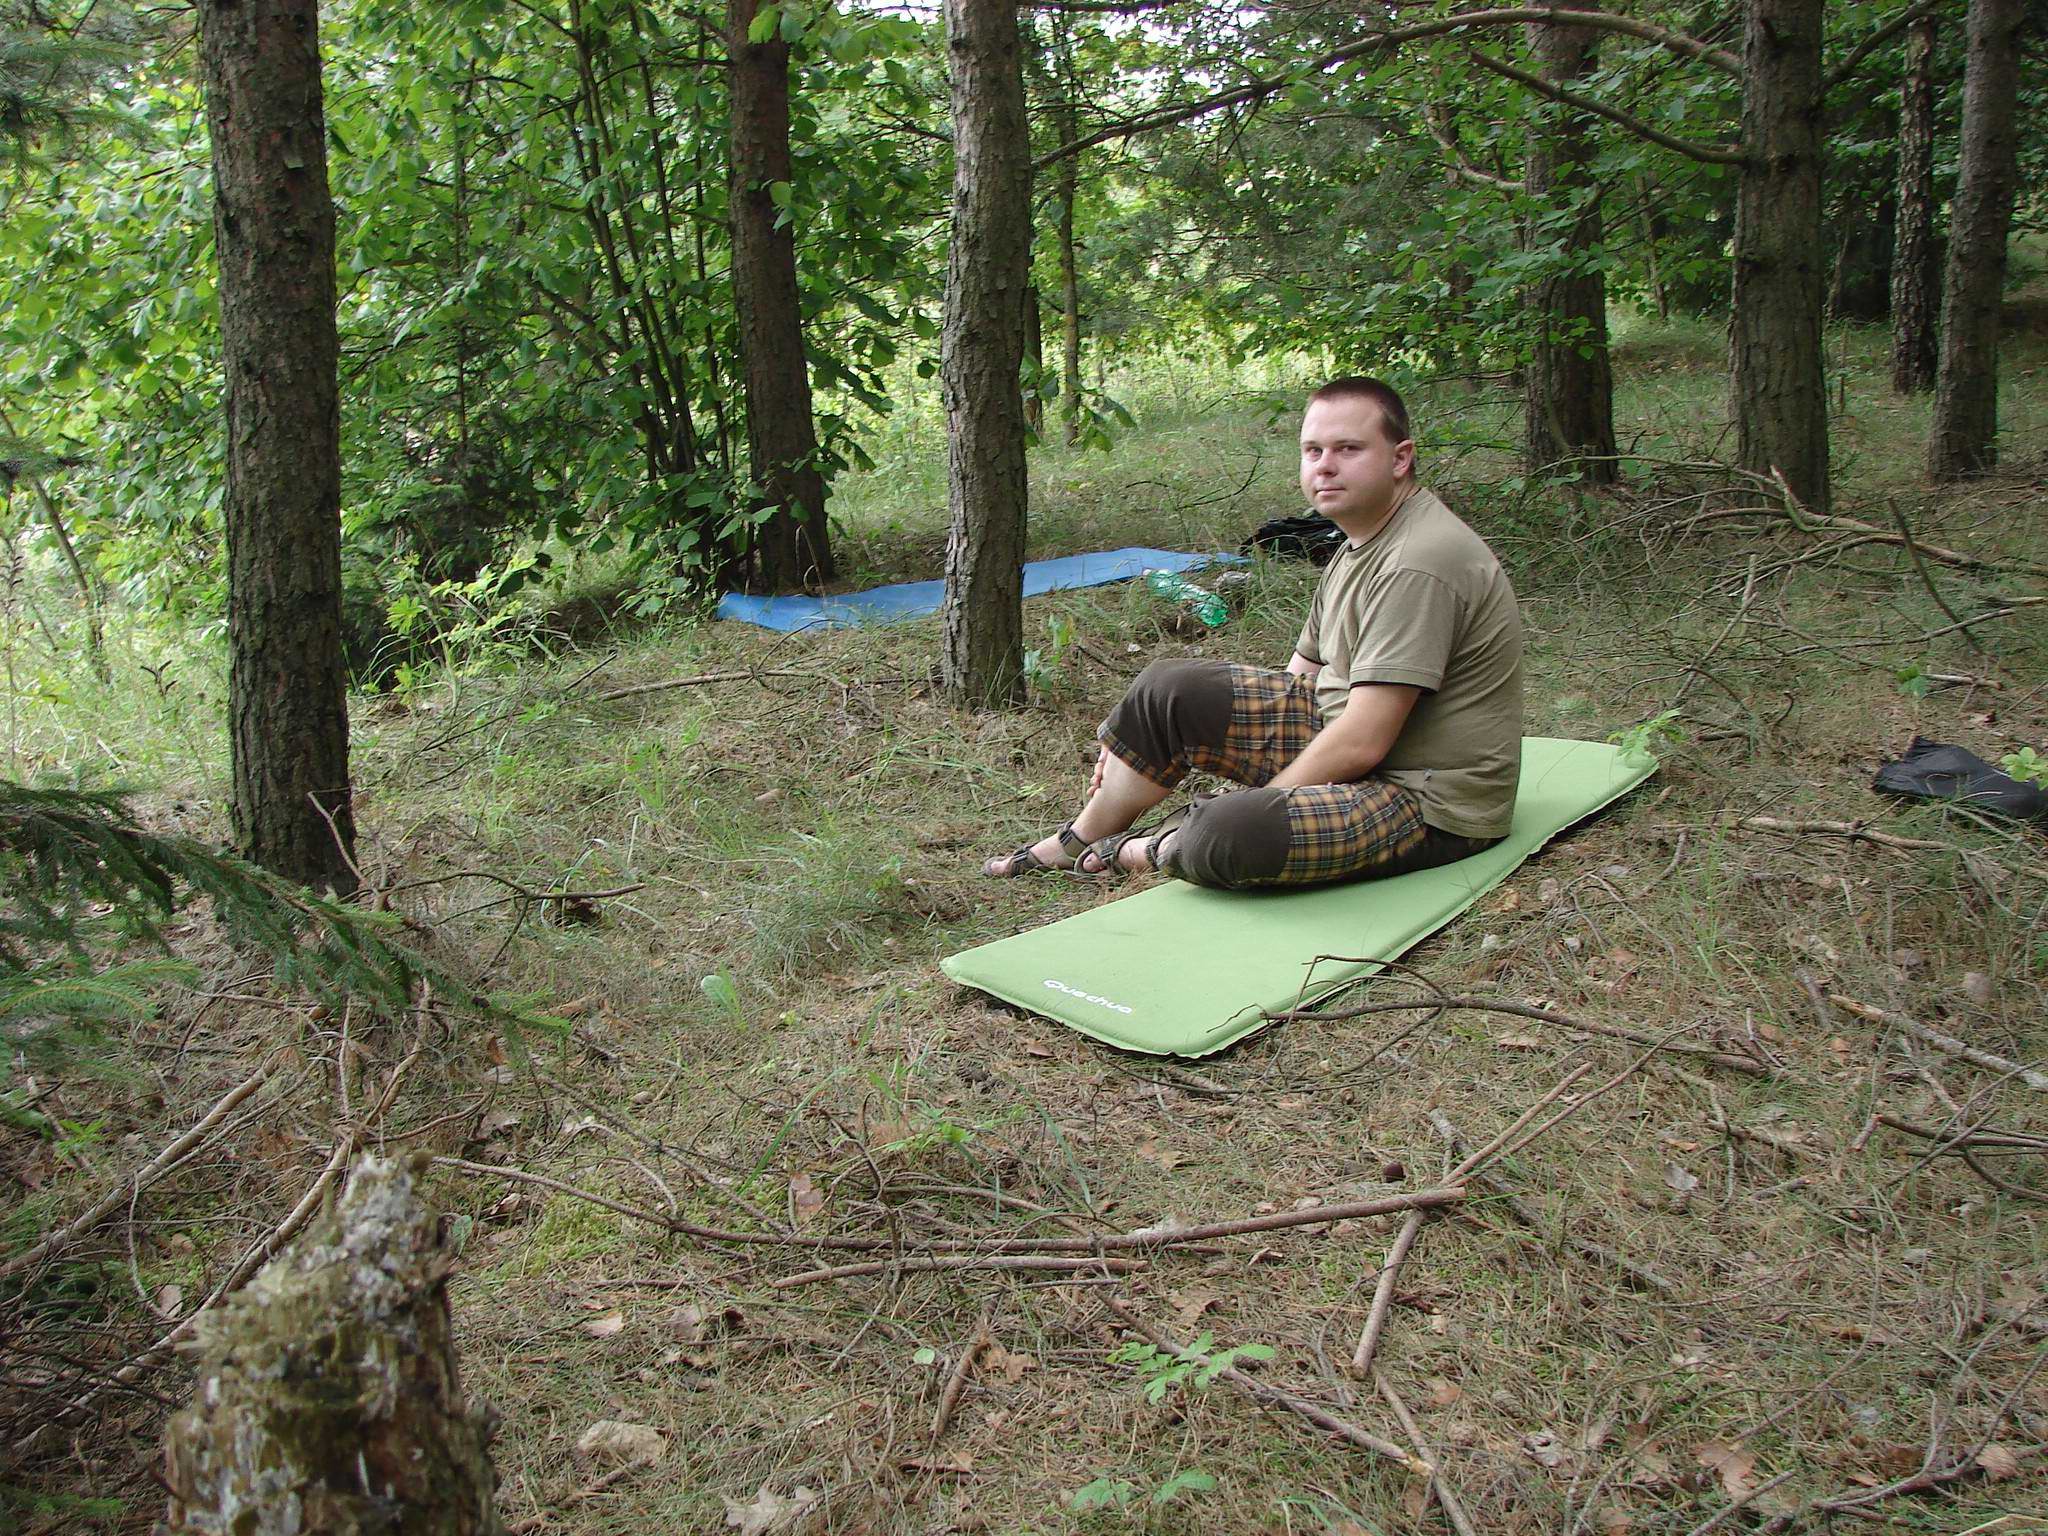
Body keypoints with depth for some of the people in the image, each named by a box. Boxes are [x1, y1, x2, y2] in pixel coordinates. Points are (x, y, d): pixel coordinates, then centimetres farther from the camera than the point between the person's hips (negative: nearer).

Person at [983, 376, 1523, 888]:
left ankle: (1163, 849, 4)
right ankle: (1077, 843, 20)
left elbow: (1361, 744, -27)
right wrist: (1137, 739, 8)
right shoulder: (1362, 546, 9)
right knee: (1167, 689, 3)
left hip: (1431, 800, -9)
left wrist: (1253, 810, -15)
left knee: (1226, 837, -33)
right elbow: (1295, 681, 14)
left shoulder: (1419, 564, -23)